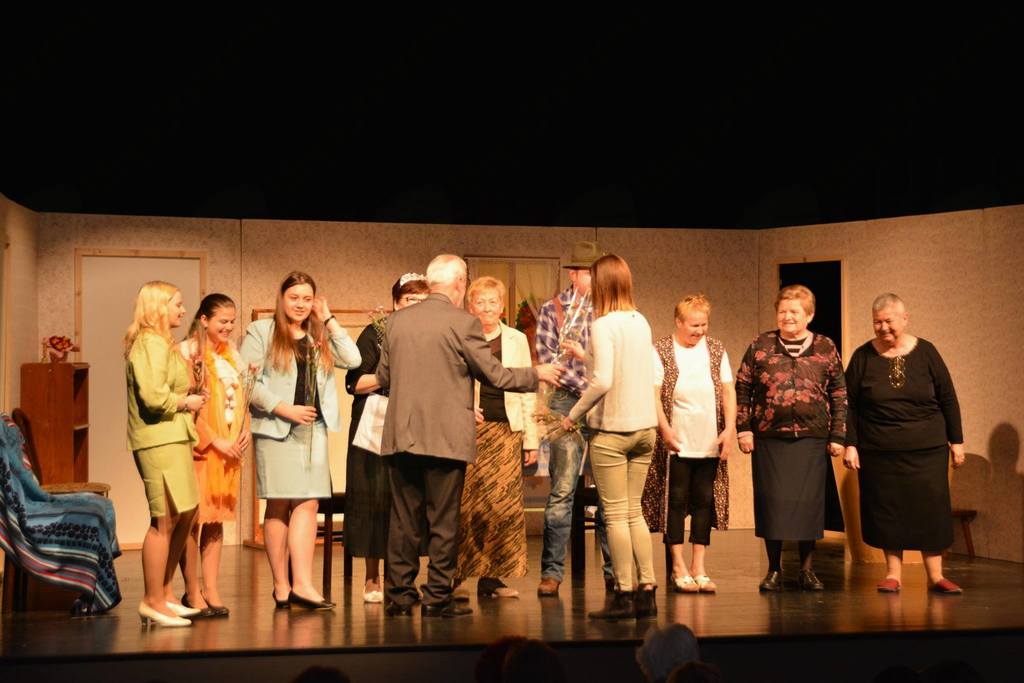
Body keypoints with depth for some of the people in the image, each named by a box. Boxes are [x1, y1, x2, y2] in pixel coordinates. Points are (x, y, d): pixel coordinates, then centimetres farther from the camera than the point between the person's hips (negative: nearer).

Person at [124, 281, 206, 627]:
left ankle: (164, 593, 21)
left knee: (185, 515, 13)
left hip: (173, 439, 11)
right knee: (166, 519, -8)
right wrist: (185, 403, -8)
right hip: (160, 440, -11)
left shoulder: (161, 343, 21)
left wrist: (188, 393, 11)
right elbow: (153, 396, -22)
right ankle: (153, 602, -2)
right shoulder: (152, 343, -12)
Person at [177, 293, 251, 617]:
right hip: (199, 446, -7)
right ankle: (192, 592, 2)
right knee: (194, 518, -5)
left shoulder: (231, 353, 16)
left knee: (218, 518, 8)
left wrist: (245, 429, 3)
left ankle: (211, 590, 13)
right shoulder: (188, 352, -8)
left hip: (229, 449, 7)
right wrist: (214, 440, -14)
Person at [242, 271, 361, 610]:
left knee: (307, 504, -5)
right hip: (275, 429, -4)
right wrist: (283, 409, -12)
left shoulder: (320, 336, 17)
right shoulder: (261, 332, 2)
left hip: (313, 429, 4)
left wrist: (329, 321, 3)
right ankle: (281, 585, 5)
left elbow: (352, 359, 2)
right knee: (278, 506, -1)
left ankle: (302, 584, -9)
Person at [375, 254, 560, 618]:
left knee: (404, 520, 10)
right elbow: (496, 375, -4)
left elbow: (383, 377, 14)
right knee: (443, 522, 3)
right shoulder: (463, 323, -8)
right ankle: (437, 598, 4)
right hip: (445, 438, -4)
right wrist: (537, 374, 12)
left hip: (400, 437, 4)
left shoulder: (397, 320, 6)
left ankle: (399, 595, 12)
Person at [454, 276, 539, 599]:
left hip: (506, 430, 2)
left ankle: (491, 576, 3)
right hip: (467, 430, -2)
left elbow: (527, 391, 13)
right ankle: (456, 576, 0)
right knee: (465, 503, -7)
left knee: (504, 502, -4)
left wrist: (531, 439, 9)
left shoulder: (516, 340, 13)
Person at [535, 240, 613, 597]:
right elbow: (547, 358, -3)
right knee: (562, 491, -4)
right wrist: (585, 386, -11)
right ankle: (551, 572, 1)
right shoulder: (552, 310, 5)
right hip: (568, 403, -2)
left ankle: (614, 570, 10)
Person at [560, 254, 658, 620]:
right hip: (644, 426, 7)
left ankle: (624, 596, 4)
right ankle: (646, 590, 12)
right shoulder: (641, 322, 8)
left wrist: (573, 415, -12)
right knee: (634, 512, 14)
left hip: (611, 430, -7)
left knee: (616, 515, 1)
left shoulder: (603, 325, -14)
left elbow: (602, 382, -23)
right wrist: (584, 355, 28)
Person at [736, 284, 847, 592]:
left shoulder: (825, 348, 5)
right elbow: (742, 389, 6)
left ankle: (807, 569, 17)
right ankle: (774, 570, 15)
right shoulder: (760, 346, 4)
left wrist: (838, 436, 4)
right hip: (770, 439, 0)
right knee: (772, 503, 2)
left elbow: (839, 394, 8)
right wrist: (744, 428, -1)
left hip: (812, 440, 0)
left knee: (810, 503, 4)